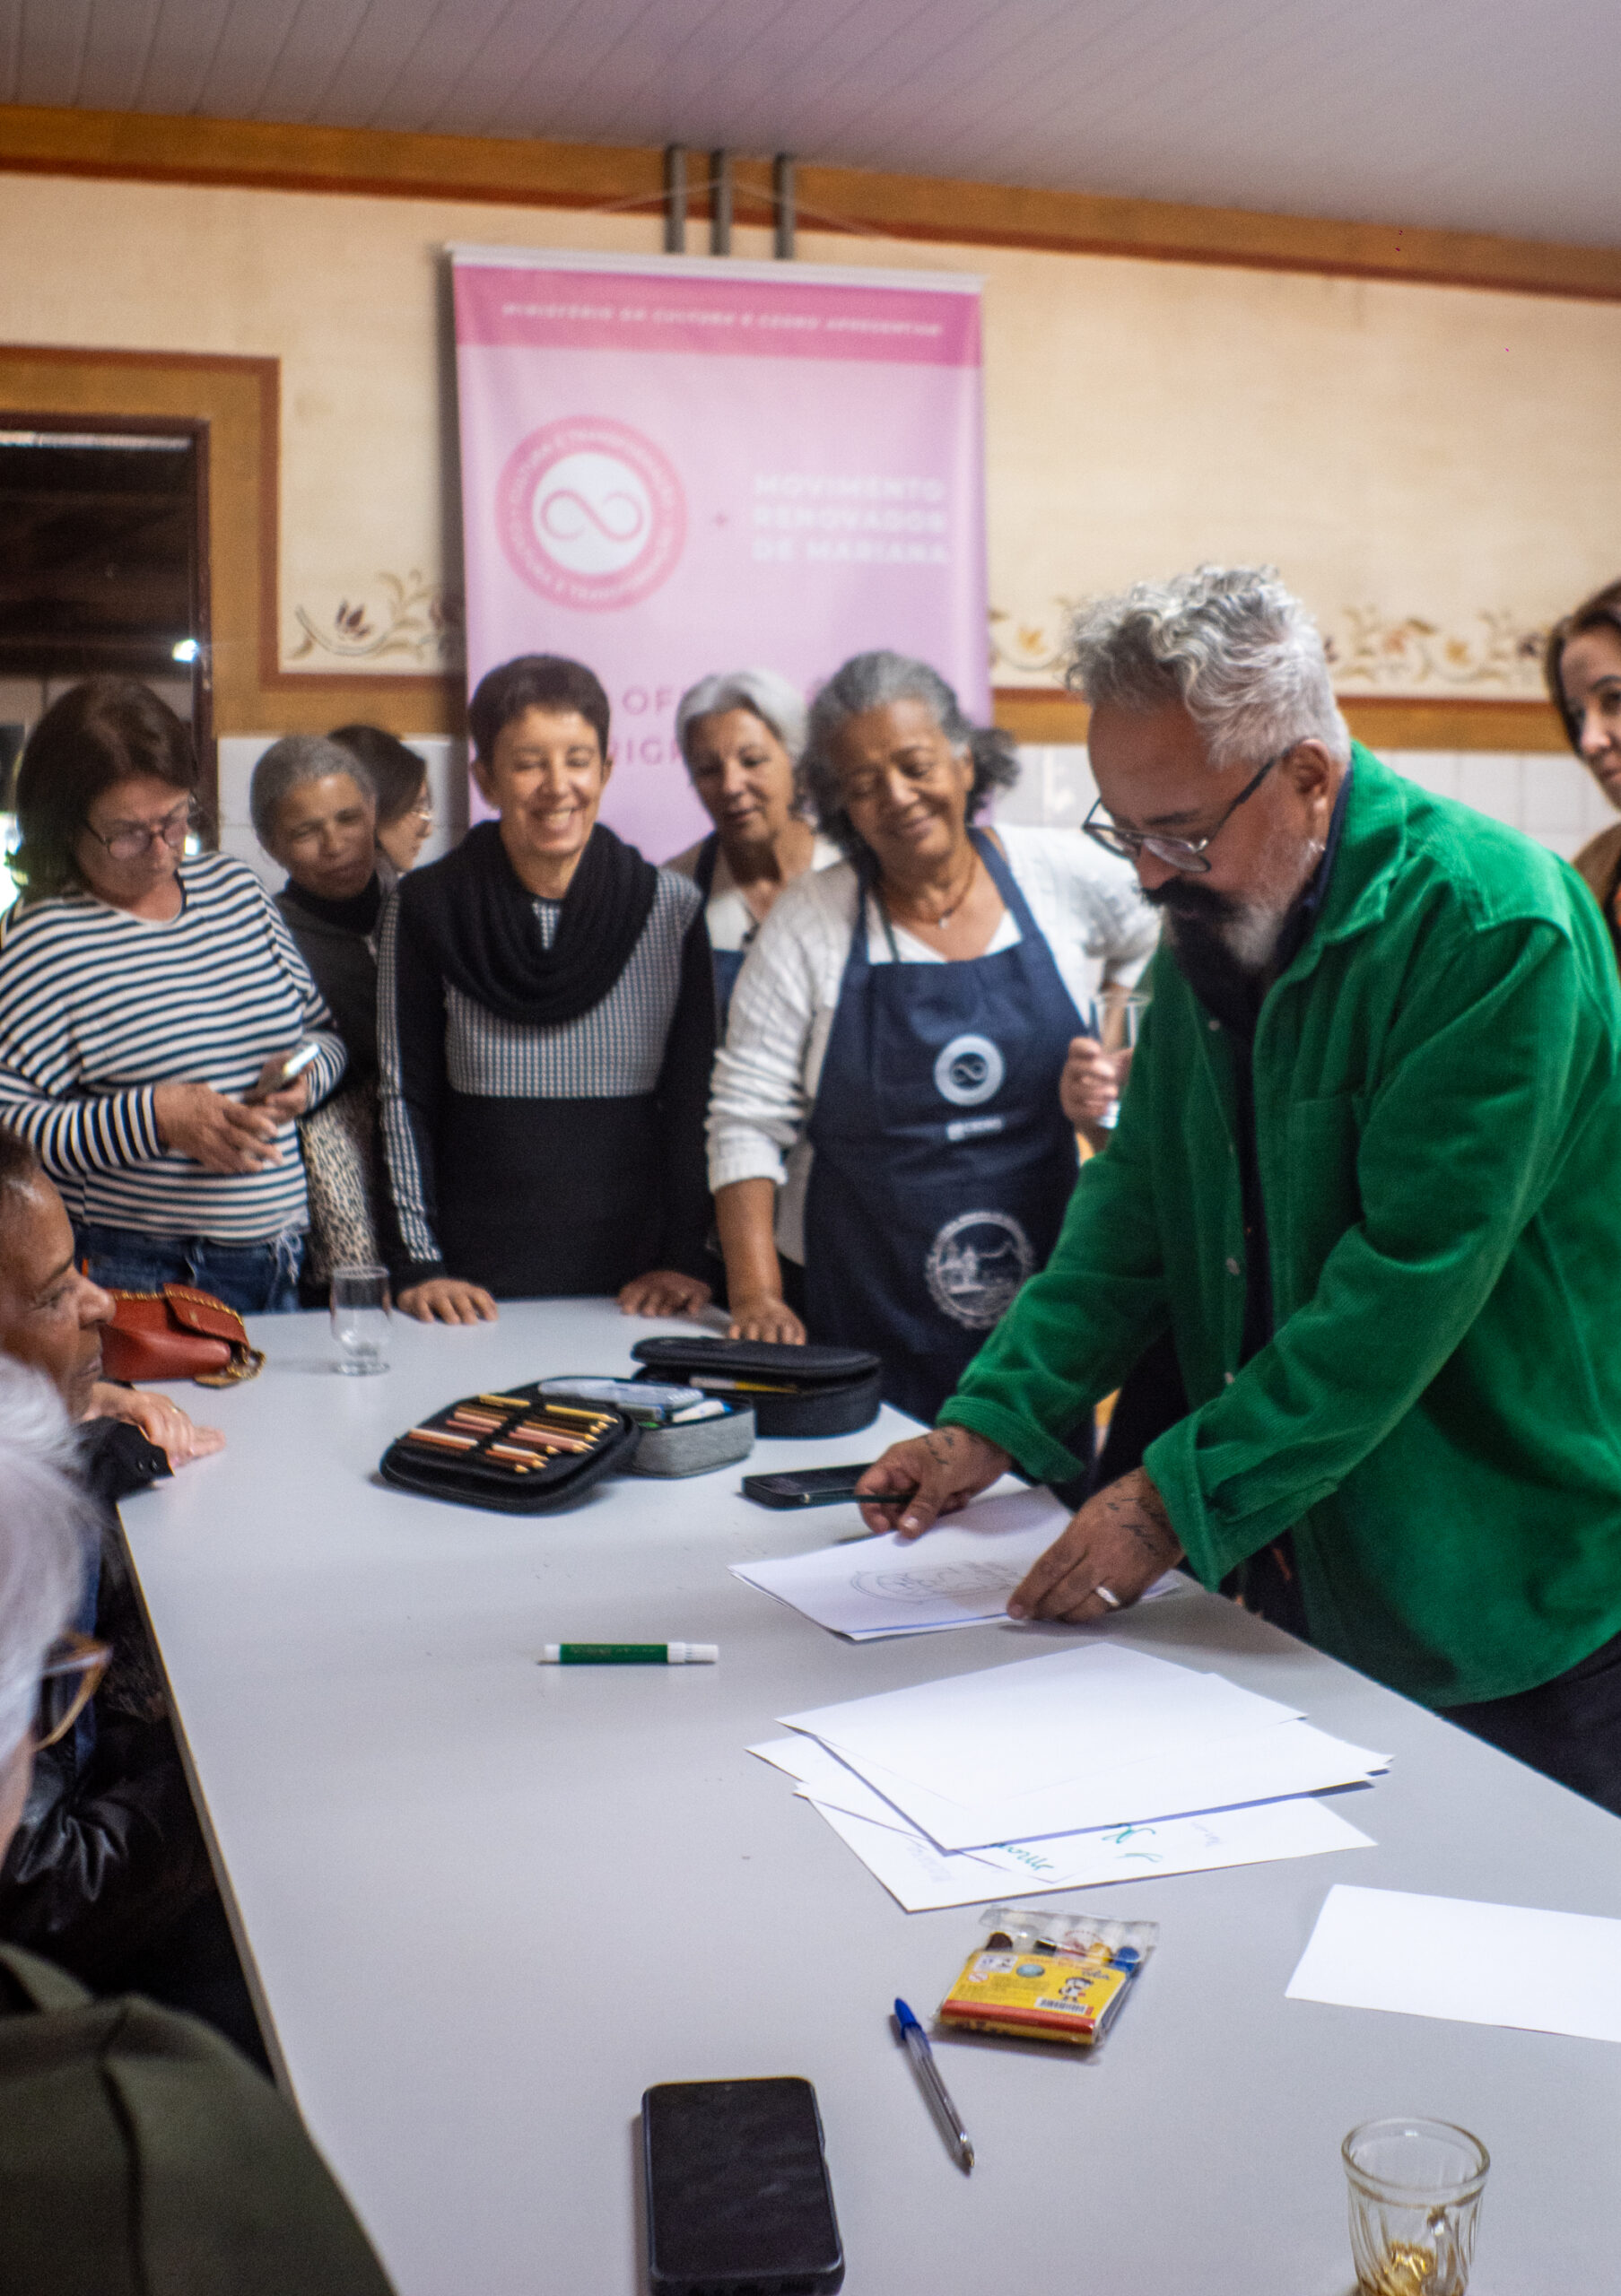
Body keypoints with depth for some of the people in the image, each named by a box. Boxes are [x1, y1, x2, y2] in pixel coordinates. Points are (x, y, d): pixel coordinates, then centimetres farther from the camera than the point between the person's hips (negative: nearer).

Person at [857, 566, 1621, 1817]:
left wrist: (1180, 1497, -24)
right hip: (1297, 1568, 6)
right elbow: (1142, 1197, 9)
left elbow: (1413, 1270, -25)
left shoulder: (1492, 925, -20)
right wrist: (991, 1422, -1)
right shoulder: (1212, 921, 4)